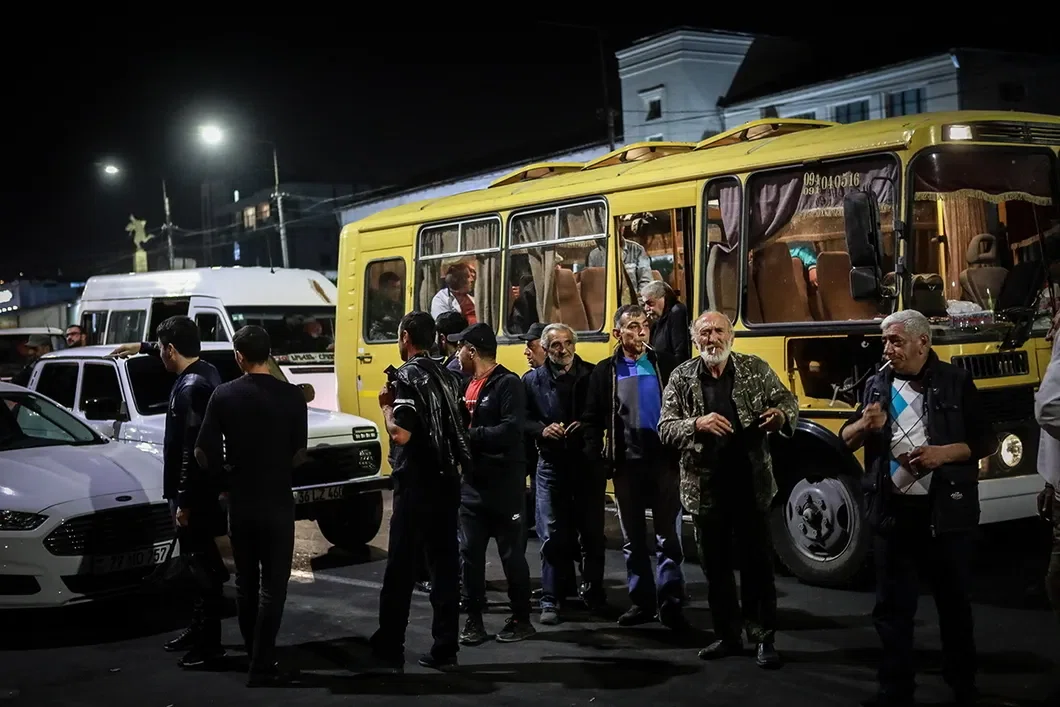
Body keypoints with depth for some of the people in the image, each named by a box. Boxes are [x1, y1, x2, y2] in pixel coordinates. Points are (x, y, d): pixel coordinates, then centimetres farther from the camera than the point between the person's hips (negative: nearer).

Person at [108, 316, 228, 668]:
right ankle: (198, 629, 28)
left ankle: (210, 643, 2)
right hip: (201, 487, 10)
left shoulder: (191, 388, -22)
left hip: (195, 492, -10)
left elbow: (192, 450, -25)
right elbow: (179, 357, 34)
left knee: (205, 564, -4)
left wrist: (184, 501, -22)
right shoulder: (204, 370, 7)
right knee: (200, 562, 17)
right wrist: (142, 347, 40)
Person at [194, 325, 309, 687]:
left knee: (245, 582, 17)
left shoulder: (224, 395, -5)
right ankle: (261, 666, 1)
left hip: (239, 502, 3)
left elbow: (203, 453, -7)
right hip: (277, 502, -2)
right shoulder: (292, 395, -10)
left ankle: (254, 654, 27)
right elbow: (299, 454, -7)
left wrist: (226, 474, 10)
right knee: (273, 585, 4)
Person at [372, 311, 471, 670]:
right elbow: (461, 426, 16)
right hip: (447, 481, 7)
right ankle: (444, 648, 10)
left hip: (416, 485, -7)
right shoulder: (447, 376, 11)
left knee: (401, 567, 2)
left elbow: (400, 434, -22)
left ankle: (388, 646, 10)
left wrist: (386, 404, -7)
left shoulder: (407, 376, -12)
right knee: (445, 565, 7)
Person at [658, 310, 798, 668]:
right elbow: (666, 428, -3)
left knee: (758, 563, 3)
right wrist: (696, 424, -23)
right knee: (715, 566, 11)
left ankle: (764, 638, 15)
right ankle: (727, 635, 24)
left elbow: (788, 400, 8)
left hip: (750, 485, -1)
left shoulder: (756, 369, 1)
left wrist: (781, 415, -16)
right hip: (705, 488, 1)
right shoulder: (682, 377, 1)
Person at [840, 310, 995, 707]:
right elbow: (846, 441, 10)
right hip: (892, 512, 3)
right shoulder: (877, 385, 9)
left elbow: (986, 441, -1)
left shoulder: (955, 383, -1)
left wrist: (944, 453, -17)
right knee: (892, 605, 7)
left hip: (946, 513, -2)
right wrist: (864, 425, -12)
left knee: (954, 602, 11)